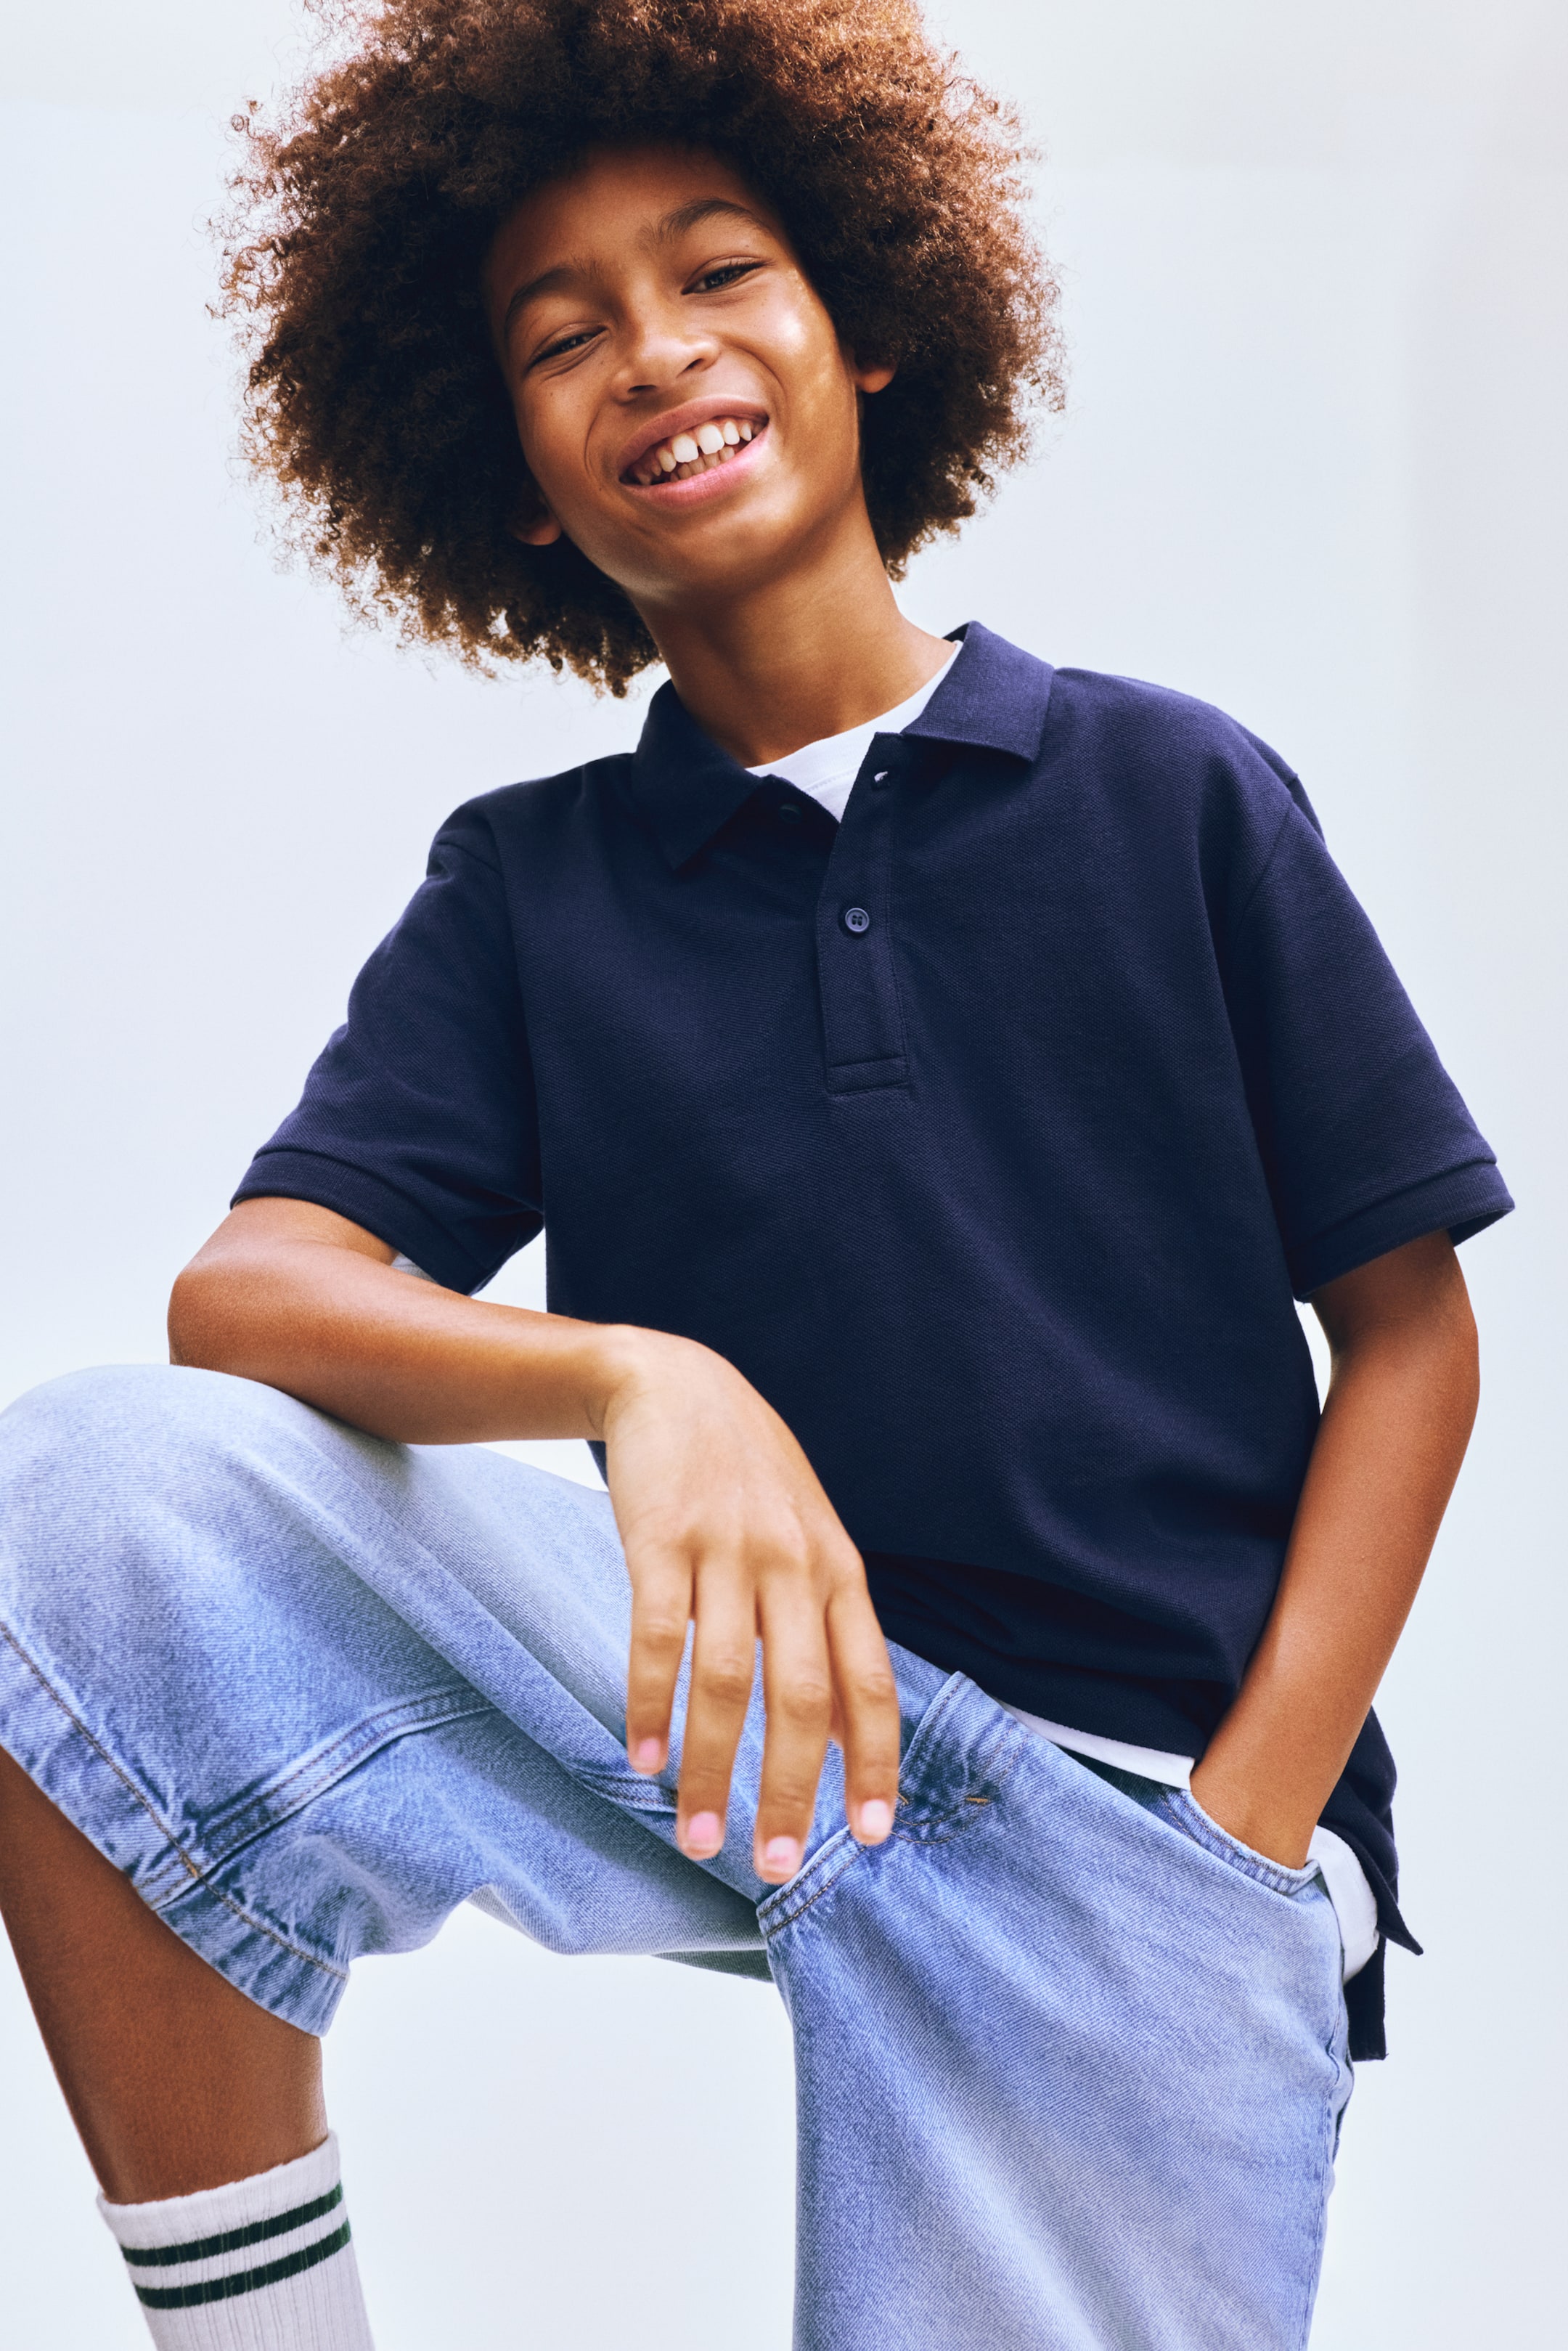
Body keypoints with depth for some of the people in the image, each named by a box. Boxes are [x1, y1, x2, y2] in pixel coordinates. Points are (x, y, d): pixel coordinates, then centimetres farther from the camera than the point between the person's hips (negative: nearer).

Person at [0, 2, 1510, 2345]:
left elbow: (1408, 1330, 6)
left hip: (1148, 1814, 0)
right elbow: (241, 1293, -6)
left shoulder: (1175, 792, 5)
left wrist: (1238, 1846, -6)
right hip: (739, 1705, 1)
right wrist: (637, 1378, -28)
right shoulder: (527, 881, 9)